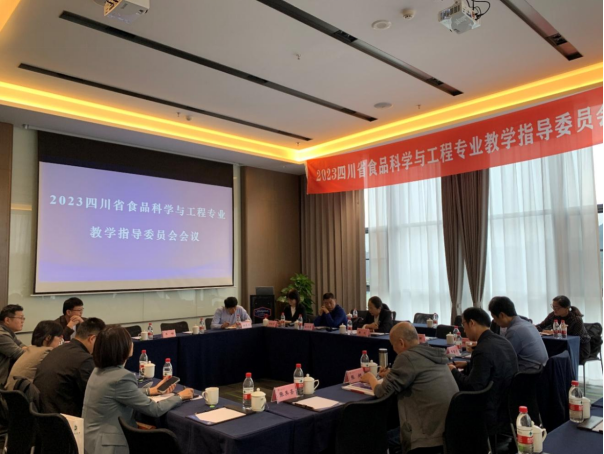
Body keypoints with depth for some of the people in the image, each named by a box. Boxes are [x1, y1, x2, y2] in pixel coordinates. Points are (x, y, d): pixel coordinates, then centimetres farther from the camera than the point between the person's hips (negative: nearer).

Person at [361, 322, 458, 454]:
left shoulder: (407, 357, -14)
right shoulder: (433, 354, 10)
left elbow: (383, 392, -9)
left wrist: (371, 379, 10)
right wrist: (392, 375, 24)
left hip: (433, 437, -8)